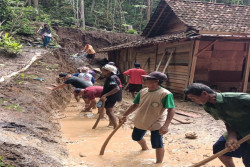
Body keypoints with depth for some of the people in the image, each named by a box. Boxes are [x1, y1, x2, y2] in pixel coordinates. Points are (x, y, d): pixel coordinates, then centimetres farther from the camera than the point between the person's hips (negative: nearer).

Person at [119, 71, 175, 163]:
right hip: (140, 121, 7)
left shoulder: (165, 94, -24)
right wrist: (124, 115, 2)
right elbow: (136, 105, 7)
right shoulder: (143, 91, -3)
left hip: (157, 124, -7)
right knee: (136, 137, 26)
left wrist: (166, 125, -39)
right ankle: (145, 149, 58)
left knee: (157, 145, -2)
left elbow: (171, 110, -27)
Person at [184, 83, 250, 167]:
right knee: (218, 149, 12)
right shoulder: (207, 107, -7)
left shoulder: (235, 98, -32)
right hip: (236, 131, 7)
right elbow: (227, 121, -6)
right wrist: (231, 136, -27)